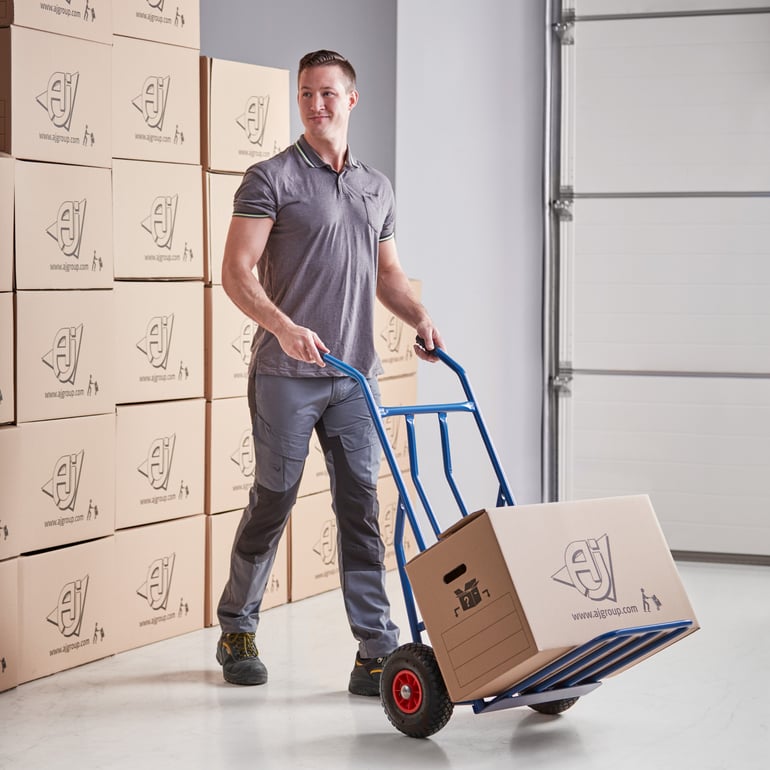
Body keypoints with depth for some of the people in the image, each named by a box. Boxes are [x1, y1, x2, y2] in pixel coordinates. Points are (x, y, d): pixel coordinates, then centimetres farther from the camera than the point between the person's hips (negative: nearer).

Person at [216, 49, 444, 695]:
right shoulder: (271, 178, -3)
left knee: (361, 508, 1)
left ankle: (377, 653, 1)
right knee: (274, 501, 5)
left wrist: (421, 319, 4)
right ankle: (237, 629, 24)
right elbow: (237, 272, -11)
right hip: (287, 374, -4)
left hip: (355, 374, 4)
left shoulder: (376, 186, 15)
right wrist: (284, 326, -26)